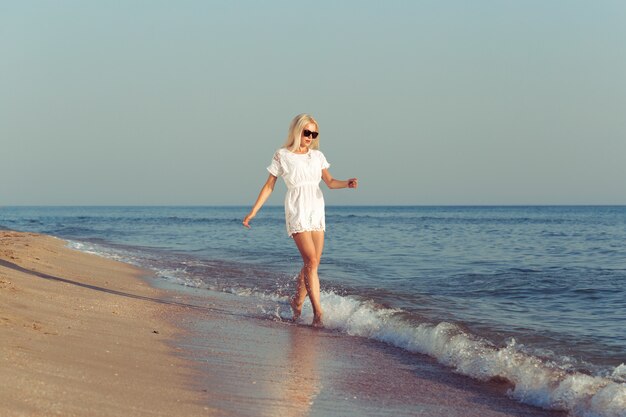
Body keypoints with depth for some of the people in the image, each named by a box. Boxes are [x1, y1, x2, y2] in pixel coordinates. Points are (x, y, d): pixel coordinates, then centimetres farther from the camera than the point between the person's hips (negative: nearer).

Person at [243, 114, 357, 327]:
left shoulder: (317, 156, 13)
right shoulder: (282, 155, 1)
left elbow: (330, 182, 9)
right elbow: (269, 185, 5)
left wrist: (347, 183, -12)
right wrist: (253, 211, 3)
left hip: (317, 211, 5)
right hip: (296, 211, -5)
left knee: (312, 263, 4)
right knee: (311, 261, -16)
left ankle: (297, 301, 24)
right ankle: (318, 311, -17)